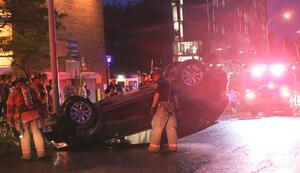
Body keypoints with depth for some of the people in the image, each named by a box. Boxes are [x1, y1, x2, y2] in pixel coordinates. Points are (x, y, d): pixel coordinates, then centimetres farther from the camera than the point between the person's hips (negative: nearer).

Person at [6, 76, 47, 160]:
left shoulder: (14, 92, 1)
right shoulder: (30, 89, 13)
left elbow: (10, 107, -2)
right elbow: (37, 102, 17)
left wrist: (10, 120, 2)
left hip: (22, 116, -3)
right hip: (33, 114, 3)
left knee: (25, 135, 3)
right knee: (36, 132, 6)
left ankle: (26, 155, 7)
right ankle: (41, 153, 5)